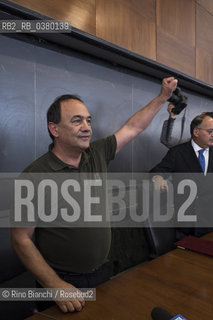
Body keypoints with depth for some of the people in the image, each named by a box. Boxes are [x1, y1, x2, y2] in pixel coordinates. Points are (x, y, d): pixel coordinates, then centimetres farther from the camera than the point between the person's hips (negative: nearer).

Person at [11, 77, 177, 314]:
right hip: (62, 281, -4)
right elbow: (21, 239, -16)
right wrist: (55, 285, -20)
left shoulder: (97, 154, -6)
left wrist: (163, 96, 6)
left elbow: (134, 127, 4)